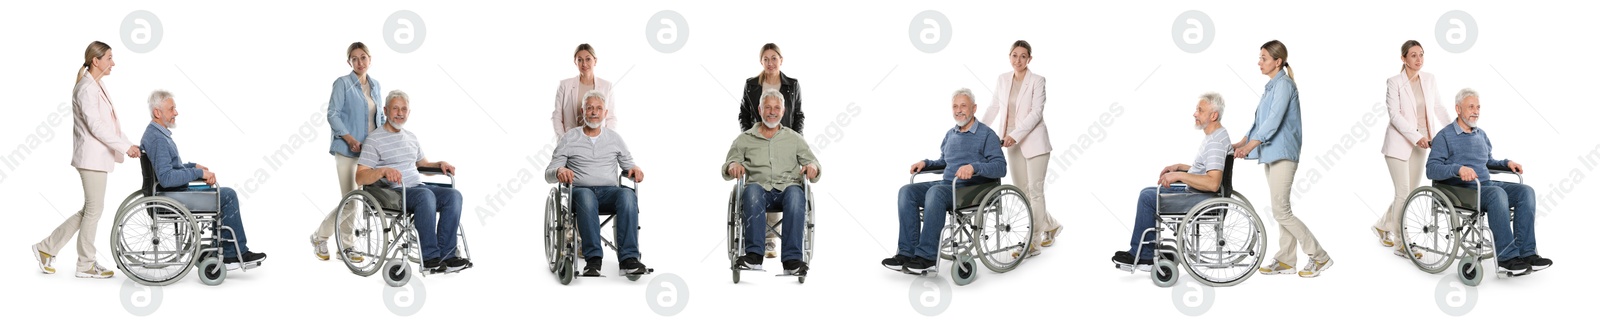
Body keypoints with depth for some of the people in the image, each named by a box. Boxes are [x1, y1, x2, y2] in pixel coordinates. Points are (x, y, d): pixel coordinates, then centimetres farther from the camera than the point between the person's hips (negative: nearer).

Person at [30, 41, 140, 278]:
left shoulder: (97, 86, 15)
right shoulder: (86, 88, -16)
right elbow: (95, 126, -21)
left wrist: (126, 146, 10)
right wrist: (125, 147, -20)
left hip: (98, 157, 10)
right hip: (92, 158, -10)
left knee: (91, 210, 14)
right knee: (94, 210, 0)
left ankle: (47, 248, 19)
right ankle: (86, 265, 10)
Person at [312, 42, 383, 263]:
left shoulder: (375, 85, 13)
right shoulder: (342, 83, -5)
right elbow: (333, 114, -10)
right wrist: (350, 139, -20)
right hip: (347, 150, -6)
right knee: (350, 201, -8)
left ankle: (346, 246, 14)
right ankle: (320, 237, 10)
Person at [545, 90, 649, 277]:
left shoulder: (614, 138, 17)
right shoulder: (569, 138, 10)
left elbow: (628, 165, 20)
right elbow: (549, 174, 7)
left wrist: (635, 170, -6)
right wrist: (559, 172, -18)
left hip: (609, 191, 2)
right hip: (580, 191, -2)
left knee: (628, 195, -35)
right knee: (586, 196, -41)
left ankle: (628, 259, -42)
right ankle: (593, 259, -45)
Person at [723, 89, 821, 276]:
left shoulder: (794, 139, 22)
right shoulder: (745, 139, 19)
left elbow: (812, 162, 16)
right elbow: (726, 171, 14)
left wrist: (812, 167, -9)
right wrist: (733, 166, -11)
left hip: (787, 187, 0)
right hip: (760, 187, 0)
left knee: (795, 194, -36)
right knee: (753, 191, -37)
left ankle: (792, 259, -43)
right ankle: (753, 255, -43)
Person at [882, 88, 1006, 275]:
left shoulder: (986, 135, -2)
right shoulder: (950, 135, 20)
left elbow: (1000, 168, -13)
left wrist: (974, 167, -29)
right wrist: (926, 163, 13)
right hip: (947, 184, 7)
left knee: (936, 191, -36)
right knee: (907, 191, -16)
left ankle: (928, 257, -34)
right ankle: (908, 252, -26)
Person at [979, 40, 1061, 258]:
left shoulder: (1037, 81, -8)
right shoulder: (1002, 80, 7)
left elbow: (1036, 112, -16)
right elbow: (994, 108, 15)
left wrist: (1015, 135, -24)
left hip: (1034, 141, -6)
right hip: (1013, 143, 6)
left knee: (1035, 190, -7)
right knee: (1021, 192, 10)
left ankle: (1033, 243, -5)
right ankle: (1050, 225, 30)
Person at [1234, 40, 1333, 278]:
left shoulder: (1284, 85, -12)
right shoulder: (1271, 86, 16)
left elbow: (1274, 120, -22)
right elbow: (1260, 122, 19)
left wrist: (1251, 145, -28)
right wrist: (1242, 142, 8)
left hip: (1282, 154, -10)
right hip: (1271, 154, 10)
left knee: (1280, 211, -10)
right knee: (1282, 209, 11)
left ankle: (1319, 257, -4)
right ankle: (1285, 260, 15)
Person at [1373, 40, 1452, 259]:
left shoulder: (1429, 79, 6)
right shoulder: (1395, 82, -10)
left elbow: (1438, 108, 9)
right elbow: (1395, 115, -16)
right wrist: (1416, 137, -24)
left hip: (1420, 145, 6)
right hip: (1399, 144, -6)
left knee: (1411, 192, 12)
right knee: (1404, 193, -6)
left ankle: (1383, 226, 33)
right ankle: (1402, 245, 2)